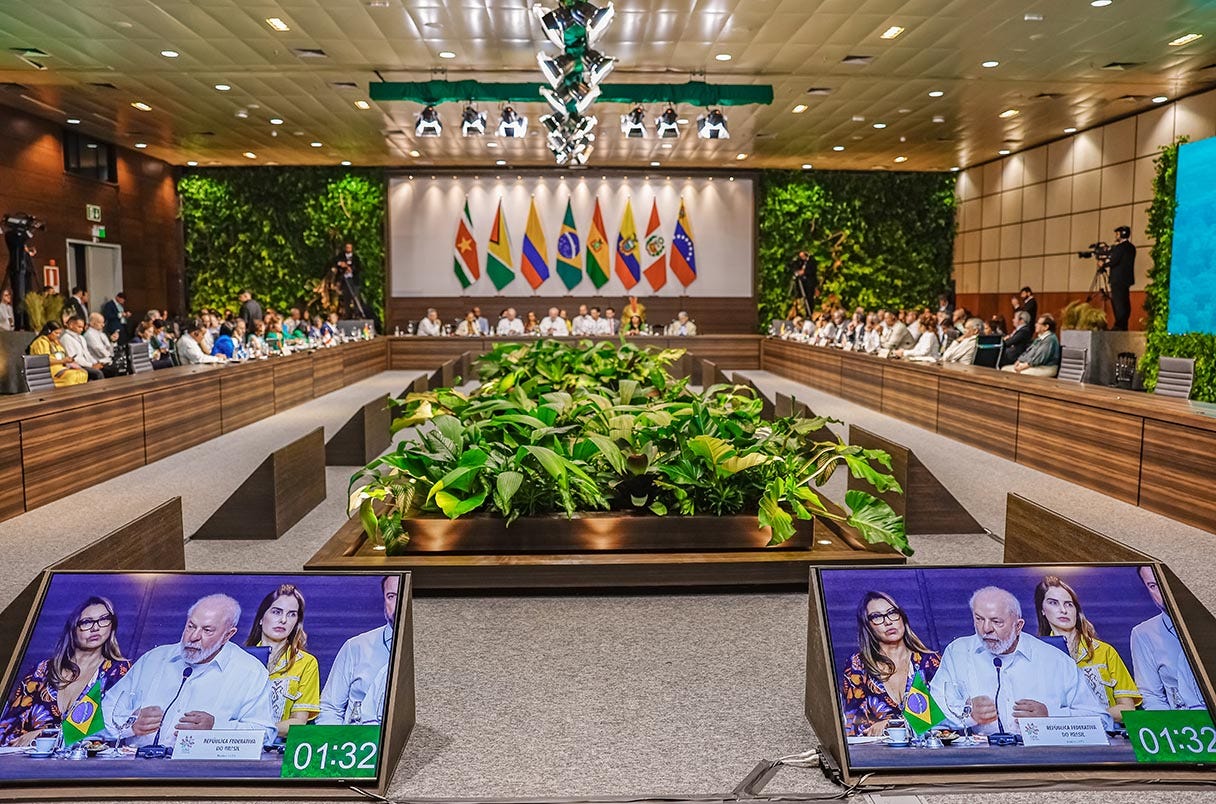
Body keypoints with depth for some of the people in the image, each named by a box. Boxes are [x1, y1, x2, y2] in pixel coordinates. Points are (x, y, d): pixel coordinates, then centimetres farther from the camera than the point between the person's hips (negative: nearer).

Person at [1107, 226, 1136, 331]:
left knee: (1118, 303, -9)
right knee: (1125, 303, 10)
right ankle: (1124, 325, 12)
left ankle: (1119, 326, -12)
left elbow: (1113, 262, -15)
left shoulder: (1120, 247, -12)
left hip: (1118, 279, -9)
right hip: (1126, 279, 9)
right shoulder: (1131, 247, 15)